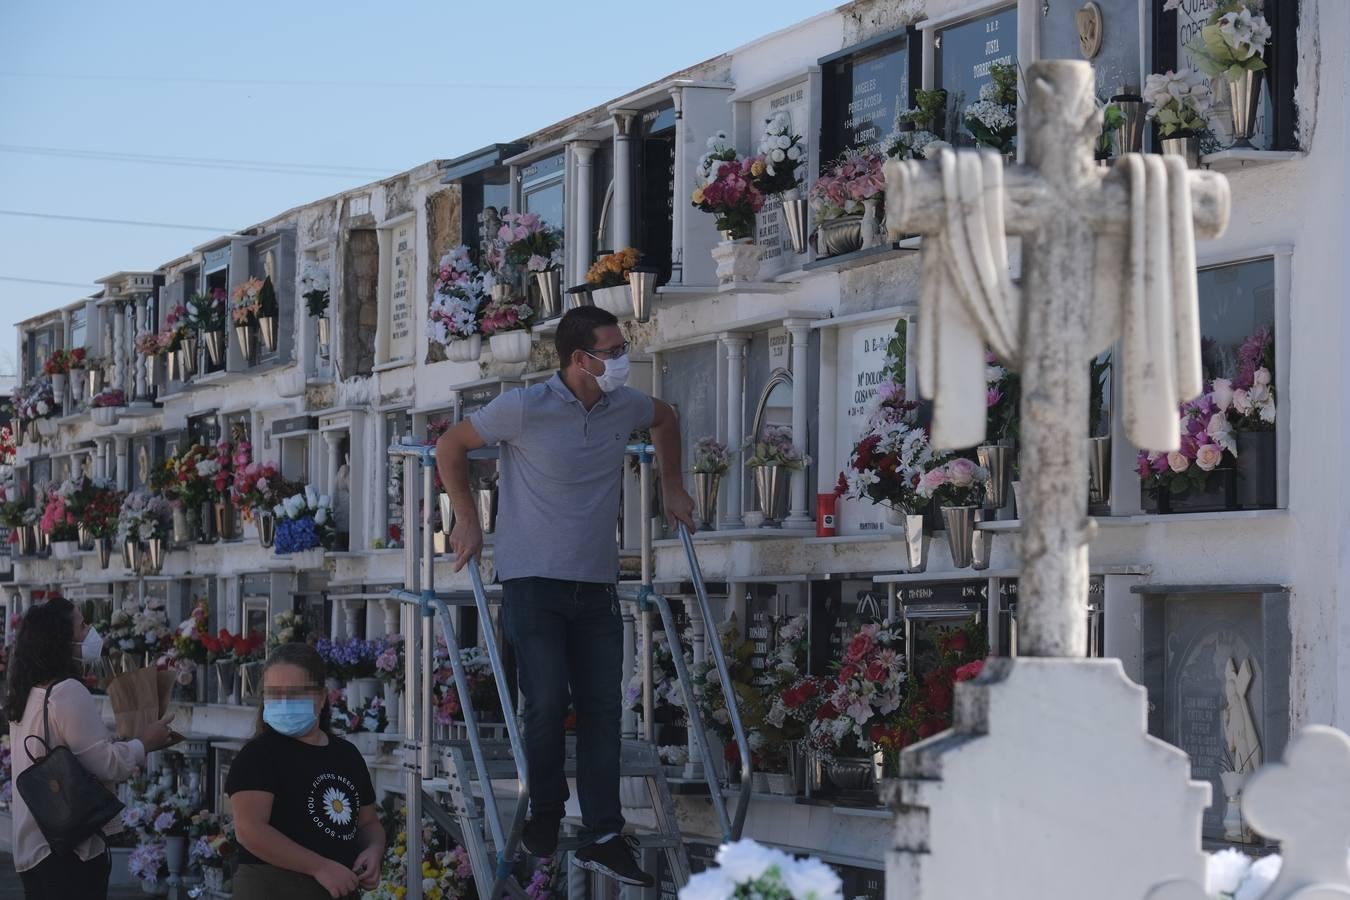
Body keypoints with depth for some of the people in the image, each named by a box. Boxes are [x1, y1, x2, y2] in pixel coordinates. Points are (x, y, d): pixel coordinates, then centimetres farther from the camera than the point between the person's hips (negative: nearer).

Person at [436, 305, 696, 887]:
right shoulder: (525, 408, -13)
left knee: (601, 708, 0)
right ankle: (544, 817, 12)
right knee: (547, 703, -10)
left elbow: (666, 419, 28)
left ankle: (603, 838, 1)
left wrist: (672, 488, 24)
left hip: (596, 585, 5)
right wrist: (466, 521, -1)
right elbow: (451, 447, 0)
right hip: (533, 580, -5)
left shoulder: (625, 406, 3)